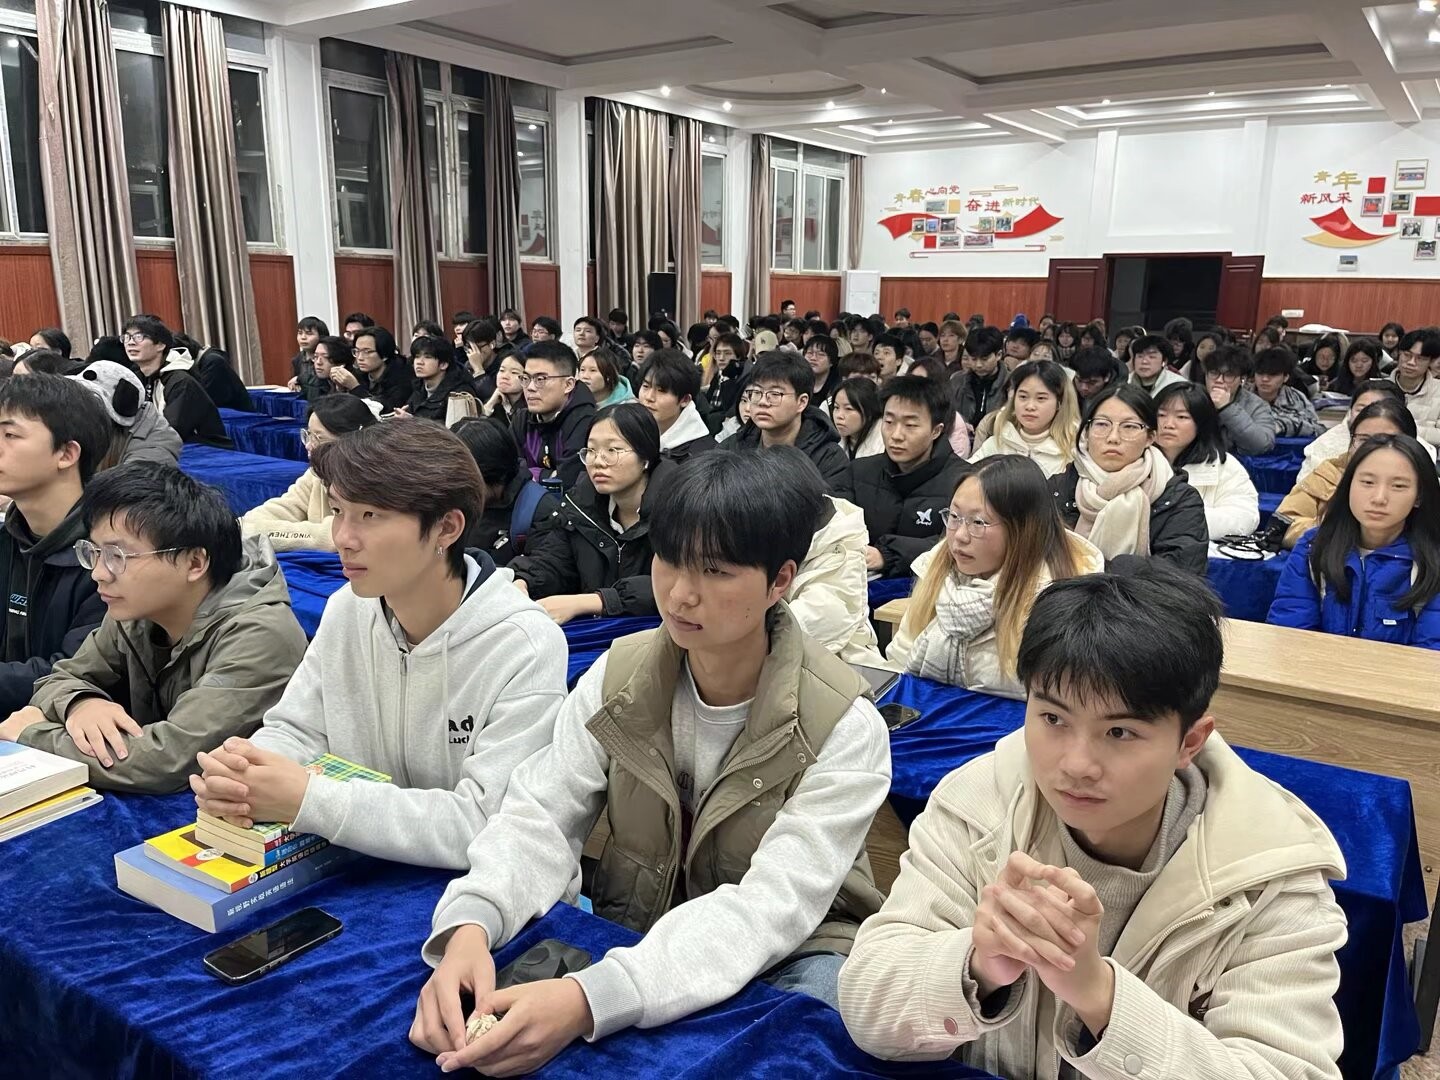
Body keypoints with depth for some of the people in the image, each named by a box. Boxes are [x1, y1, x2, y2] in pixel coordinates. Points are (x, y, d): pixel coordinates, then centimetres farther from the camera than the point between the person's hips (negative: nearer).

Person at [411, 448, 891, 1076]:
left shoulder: (843, 728, -20)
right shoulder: (619, 674, -7)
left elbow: (772, 905, -28)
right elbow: (540, 816, -11)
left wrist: (592, 998, -43)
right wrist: (471, 924, -34)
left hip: (788, 954, -2)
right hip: (634, 938, 3)